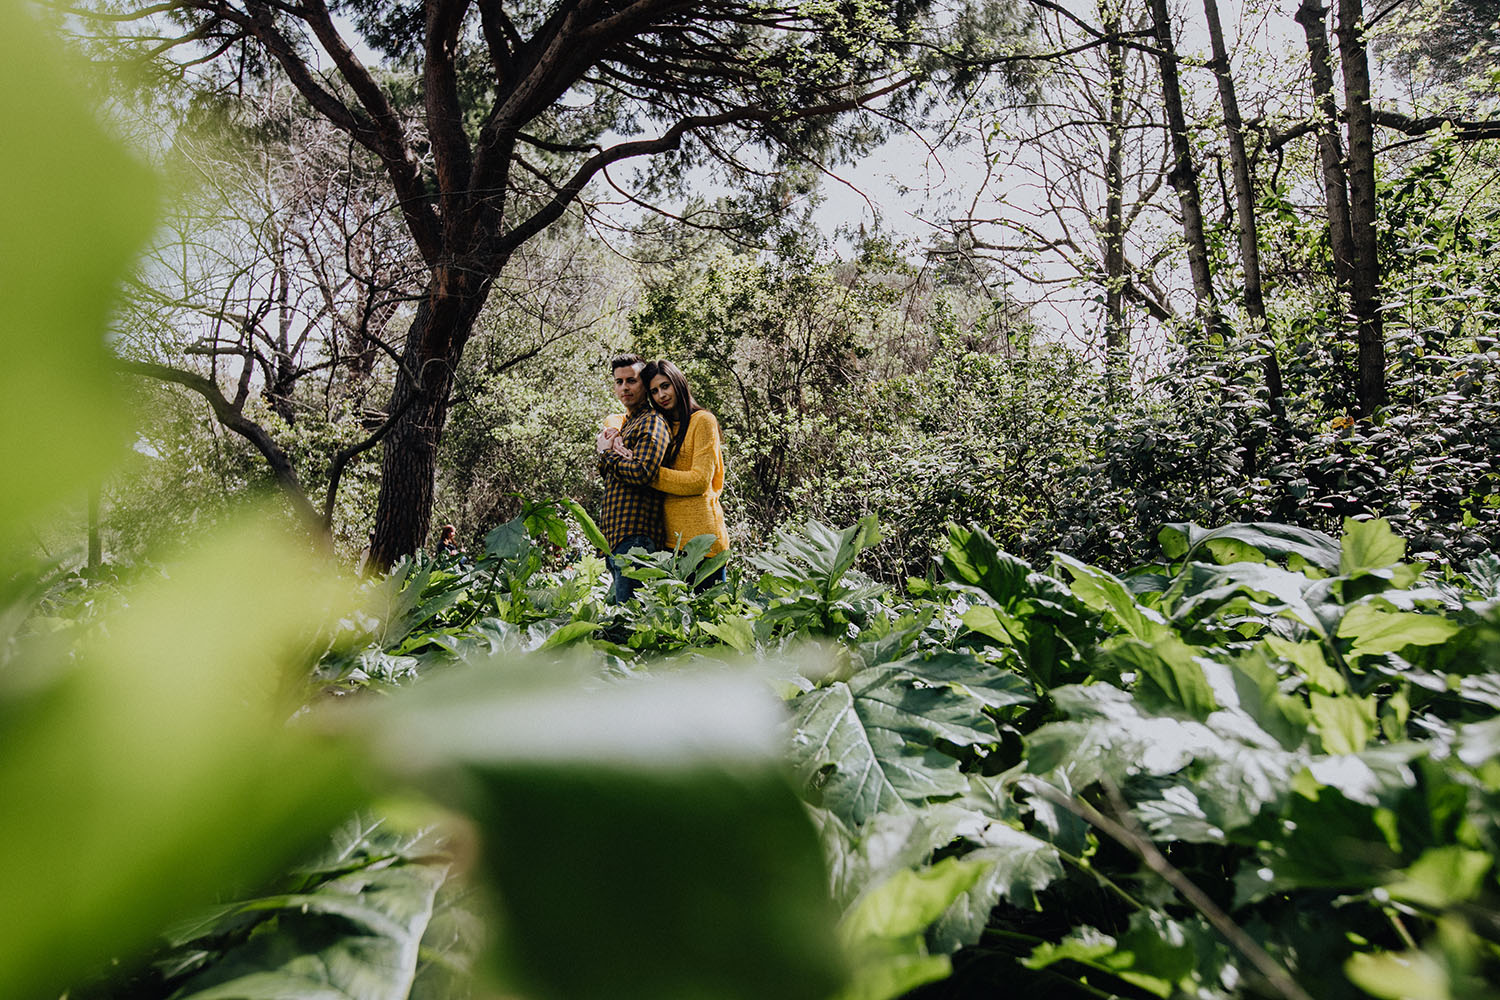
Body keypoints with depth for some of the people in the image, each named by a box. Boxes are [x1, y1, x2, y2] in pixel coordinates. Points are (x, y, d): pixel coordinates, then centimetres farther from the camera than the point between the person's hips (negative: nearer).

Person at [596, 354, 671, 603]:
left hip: (635, 535, -10)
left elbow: (642, 472, -20)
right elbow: (606, 471, 21)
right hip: (616, 535, 10)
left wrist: (607, 455, -4)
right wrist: (606, 448, 0)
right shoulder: (621, 423, 24)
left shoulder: (651, 422, -7)